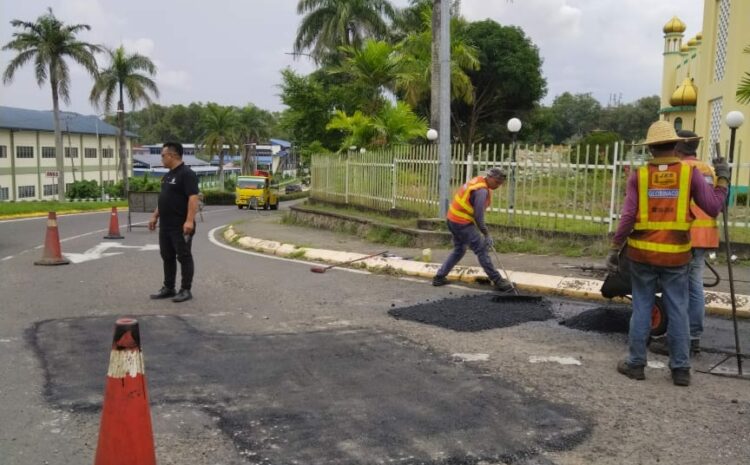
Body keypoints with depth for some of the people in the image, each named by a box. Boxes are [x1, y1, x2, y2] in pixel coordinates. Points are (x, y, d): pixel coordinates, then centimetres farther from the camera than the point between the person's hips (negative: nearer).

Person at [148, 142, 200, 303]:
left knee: (184, 257, -1)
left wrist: (189, 220, -29)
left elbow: (193, 198, -22)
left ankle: (186, 290, 5)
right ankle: (168, 288, 22)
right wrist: (155, 216, 21)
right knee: (167, 257, 13)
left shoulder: (187, 174, -15)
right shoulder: (168, 175, 16)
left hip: (181, 227, -10)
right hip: (166, 226, 10)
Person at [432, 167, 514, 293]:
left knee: (459, 250, 21)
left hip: (453, 220, 10)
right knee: (482, 250, -3)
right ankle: (497, 281, 2)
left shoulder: (477, 181, 9)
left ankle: (439, 277, 23)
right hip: (463, 223, -10)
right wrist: (486, 234, -10)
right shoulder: (482, 191, -20)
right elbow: (478, 215, -20)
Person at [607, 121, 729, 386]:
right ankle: (680, 369, 14)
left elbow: (627, 217, -7)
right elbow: (713, 208, -2)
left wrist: (615, 249, -1)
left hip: (642, 253, 0)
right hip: (676, 254, 0)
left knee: (642, 308, 9)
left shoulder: (639, 175, -3)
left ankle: (636, 363, 14)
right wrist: (722, 179, 11)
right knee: (677, 310, 9)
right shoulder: (690, 172, -3)